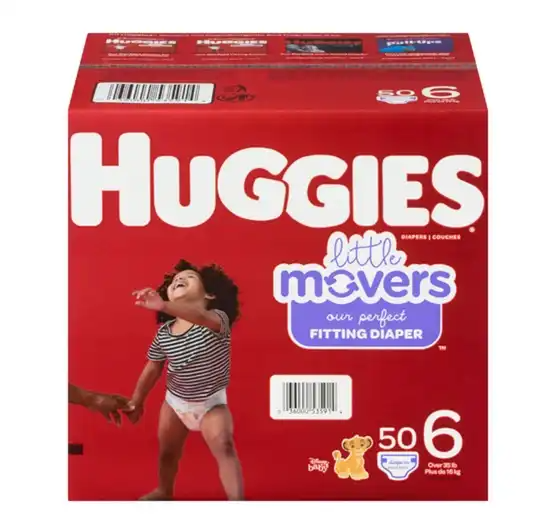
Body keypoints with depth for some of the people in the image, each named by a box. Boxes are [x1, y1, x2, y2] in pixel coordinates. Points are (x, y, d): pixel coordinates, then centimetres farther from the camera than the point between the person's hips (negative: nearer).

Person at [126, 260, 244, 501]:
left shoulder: (217, 318, -24)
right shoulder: (164, 332, -12)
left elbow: (201, 317, -50)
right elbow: (152, 368, 2)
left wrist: (163, 306, -66)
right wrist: (136, 401, 10)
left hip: (211, 402, -4)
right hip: (174, 401, 4)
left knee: (224, 448, -23)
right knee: (167, 452, 19)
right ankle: (164, 492, 47)